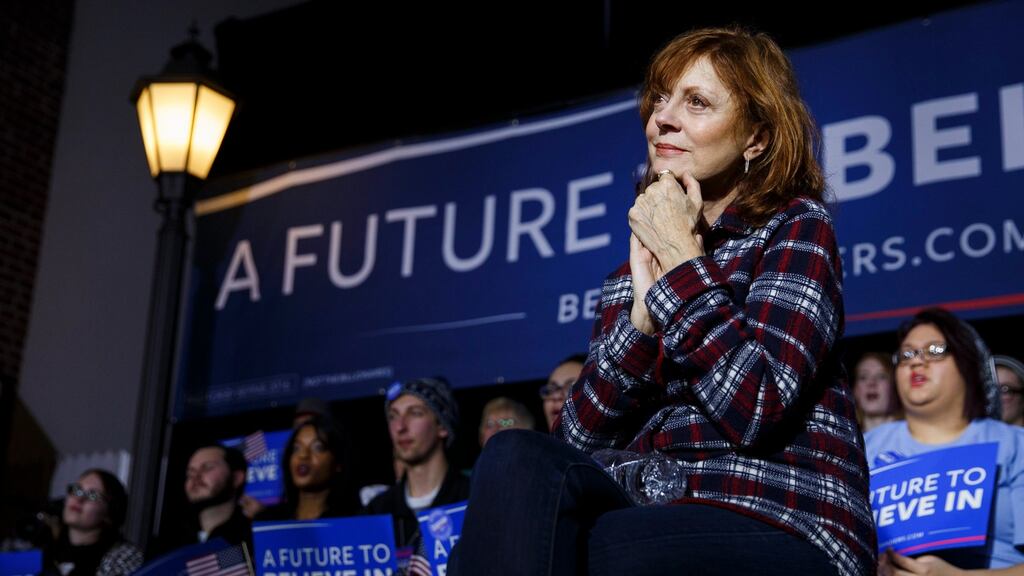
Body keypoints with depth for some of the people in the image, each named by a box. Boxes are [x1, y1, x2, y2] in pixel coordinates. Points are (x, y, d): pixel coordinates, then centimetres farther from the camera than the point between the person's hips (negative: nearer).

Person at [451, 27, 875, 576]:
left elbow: (753, 411, -16)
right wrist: (645, 307, -8)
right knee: (519, 460, -25)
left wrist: (683, 260, -10)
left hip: (788, 530, -4)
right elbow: (580, 440, 2)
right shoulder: (631, 274, 15)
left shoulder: (796, 229, 1)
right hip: (669, 518, 5)